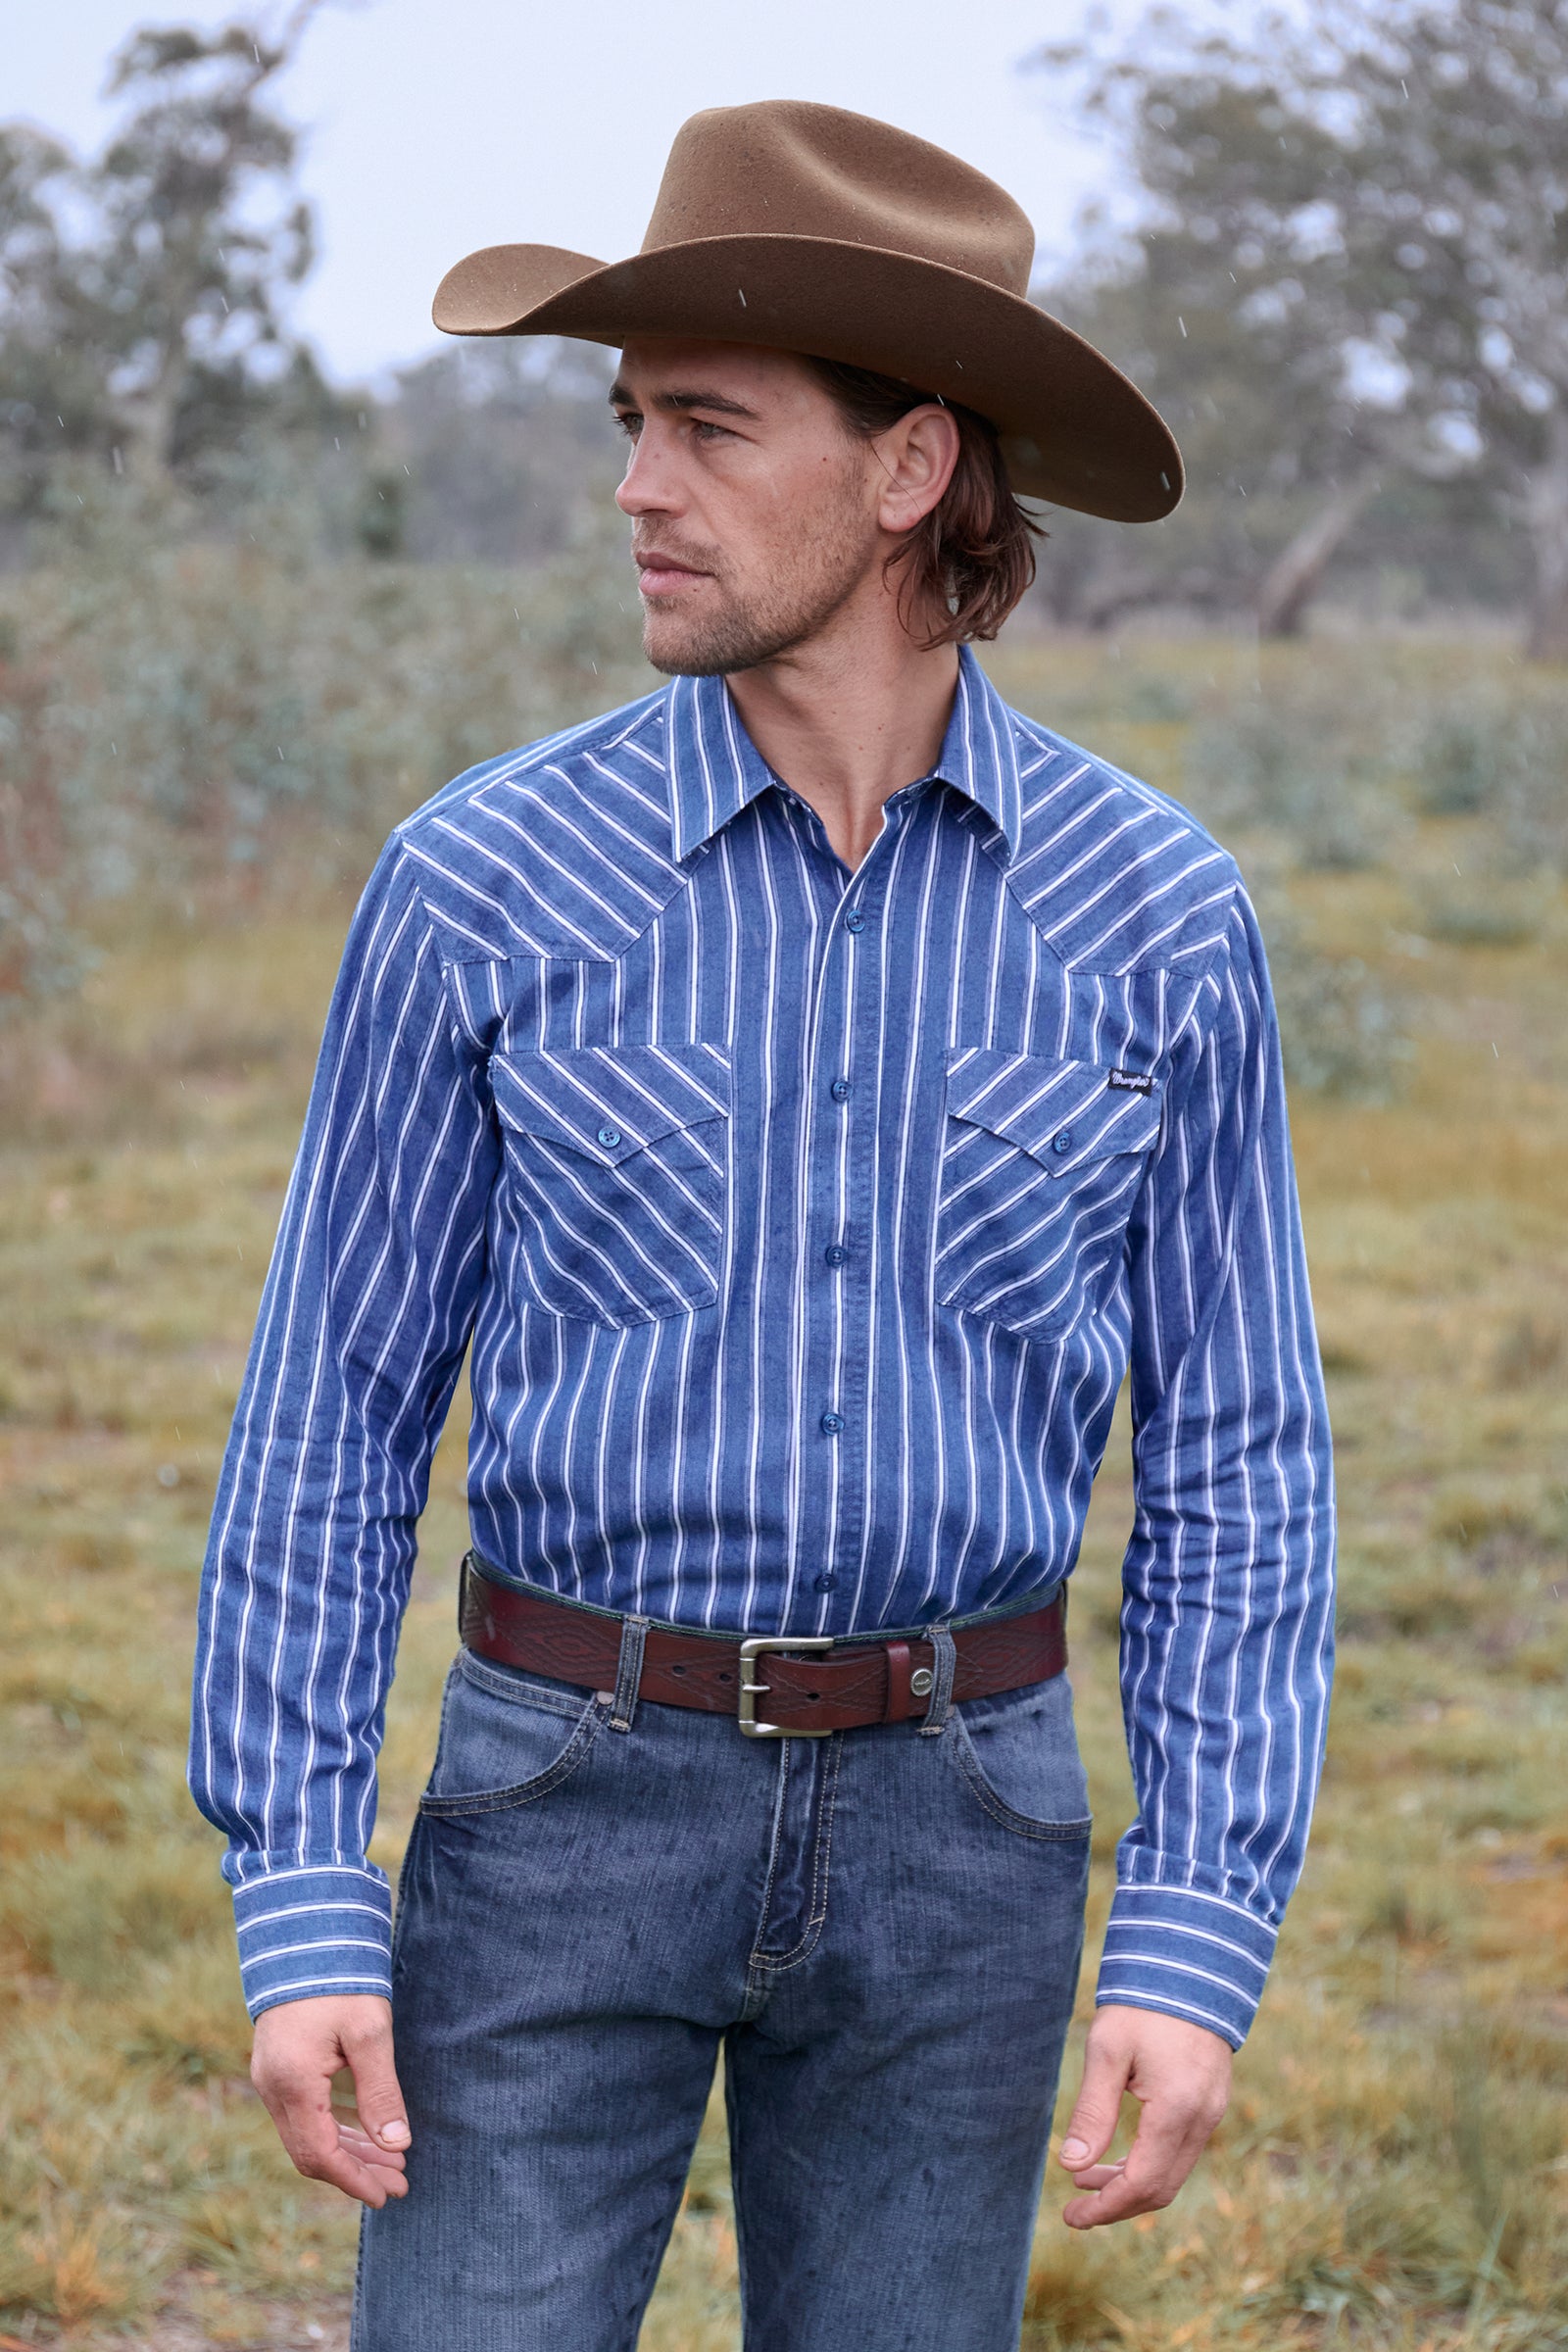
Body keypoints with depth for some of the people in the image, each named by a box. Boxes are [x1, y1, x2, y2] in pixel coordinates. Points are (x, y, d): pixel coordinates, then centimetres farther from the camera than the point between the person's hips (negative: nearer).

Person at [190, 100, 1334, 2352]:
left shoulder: (1156, 918, -3)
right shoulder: (482, 887, -6)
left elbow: (1235, 1463, 0)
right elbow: (329, 1419, -3)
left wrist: (1202, 1940, -8)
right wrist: (296, 1908, -10)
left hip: (954, 1823, 1)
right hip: (572, 1796, -1)